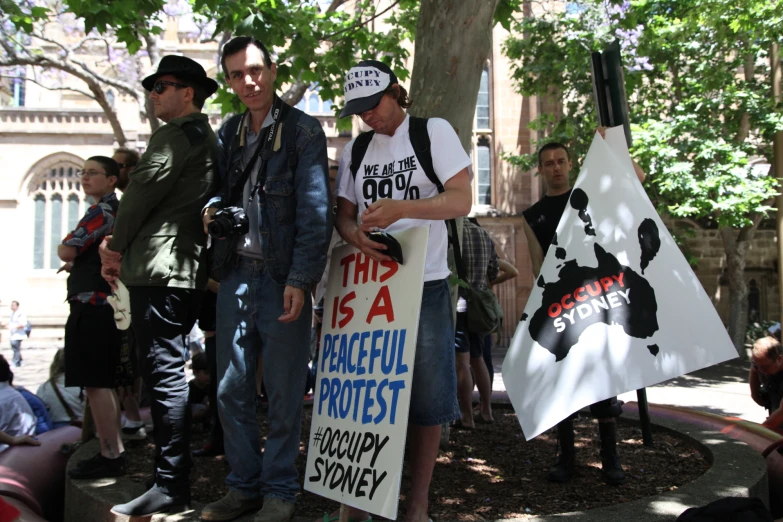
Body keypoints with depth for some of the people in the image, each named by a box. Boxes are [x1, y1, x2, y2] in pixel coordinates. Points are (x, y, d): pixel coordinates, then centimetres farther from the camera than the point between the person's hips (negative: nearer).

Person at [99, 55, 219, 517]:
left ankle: (171, 487, -4)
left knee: (165, 375, -8)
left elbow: (143, 189, -12)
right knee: (169, 373, 15)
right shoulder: (207, 138, 23)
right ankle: (175, 478, 24)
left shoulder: (177, 134, -7)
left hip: (160, 270, -10)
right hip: (188, 270, 10)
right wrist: (123, 248, 14)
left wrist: (116, 245, 3)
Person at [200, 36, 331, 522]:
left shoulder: (303, 130, -3)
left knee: (283, 391, 3)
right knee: (232, 388, 9)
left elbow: (314, 210, -10)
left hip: (282, 277, -5)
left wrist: (300, 280, -17)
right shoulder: (228, 133, 14)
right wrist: (213, 209, -2)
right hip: (236, 273, 6)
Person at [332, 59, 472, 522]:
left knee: (426, 396, -1)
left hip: (425, 284, -4)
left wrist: (403, 208, -24)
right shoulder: (356, 149, 14)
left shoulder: (435, 132, 1)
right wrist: (355, 233, -13)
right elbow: (344, 213, 12)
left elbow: (462, 201, -9)